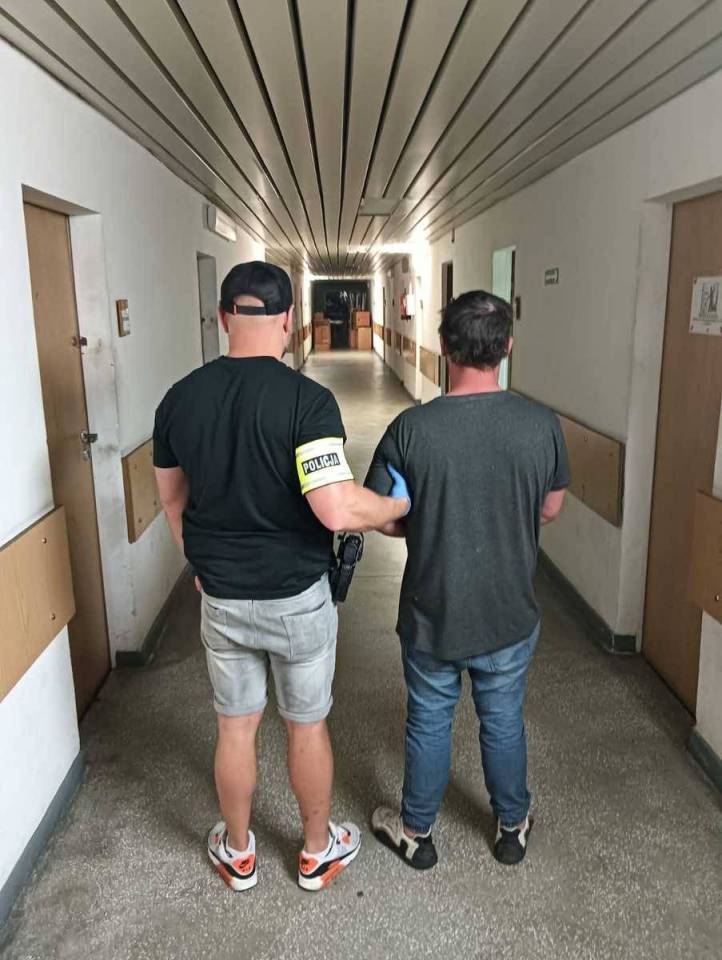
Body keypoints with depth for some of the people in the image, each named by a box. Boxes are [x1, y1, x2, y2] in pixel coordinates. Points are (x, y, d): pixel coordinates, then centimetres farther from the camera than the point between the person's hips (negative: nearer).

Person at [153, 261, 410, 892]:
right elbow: (337, 510, -30)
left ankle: (237, 852, 41)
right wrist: (402, 505, -10)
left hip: (221, 598, 4)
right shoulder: (307, 399, -21)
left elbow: (172, 498, 7)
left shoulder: (180, 398, -5)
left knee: (236, 727, 20)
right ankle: (319, 851, 39)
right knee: (307, 726, 17)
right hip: (298, 598, -3)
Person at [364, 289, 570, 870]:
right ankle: (513, 827, 44)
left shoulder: (411, 429, -20)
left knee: (429, 723, 19)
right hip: (510, 614, 2)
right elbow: (551, 510, 0)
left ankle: (416, 833, 40)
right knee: (504, 722, 23)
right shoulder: (542, 425, -13)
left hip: (432, 615, -1)